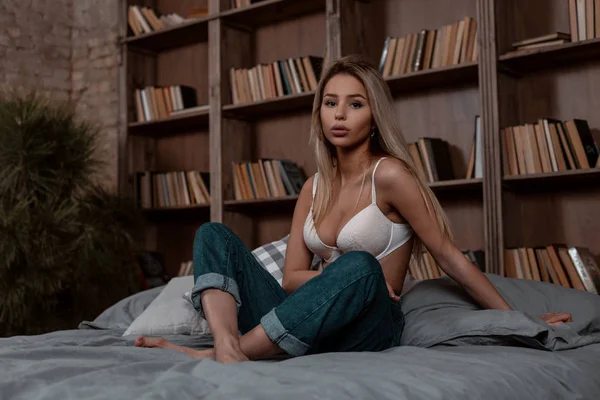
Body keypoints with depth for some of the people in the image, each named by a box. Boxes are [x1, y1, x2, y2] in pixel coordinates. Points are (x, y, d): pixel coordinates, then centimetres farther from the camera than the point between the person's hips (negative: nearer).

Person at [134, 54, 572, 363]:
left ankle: (214, 354, -33)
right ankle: (228, 347, -34)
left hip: (368, 327, -6)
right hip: (302, 326, 6)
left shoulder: (389, 175, -7)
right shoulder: (315, 187, 12)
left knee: (360, 266, -38)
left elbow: (450, 256, -2)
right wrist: (335, 278, -15)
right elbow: (292, 277, 8)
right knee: (214, 234, -5)